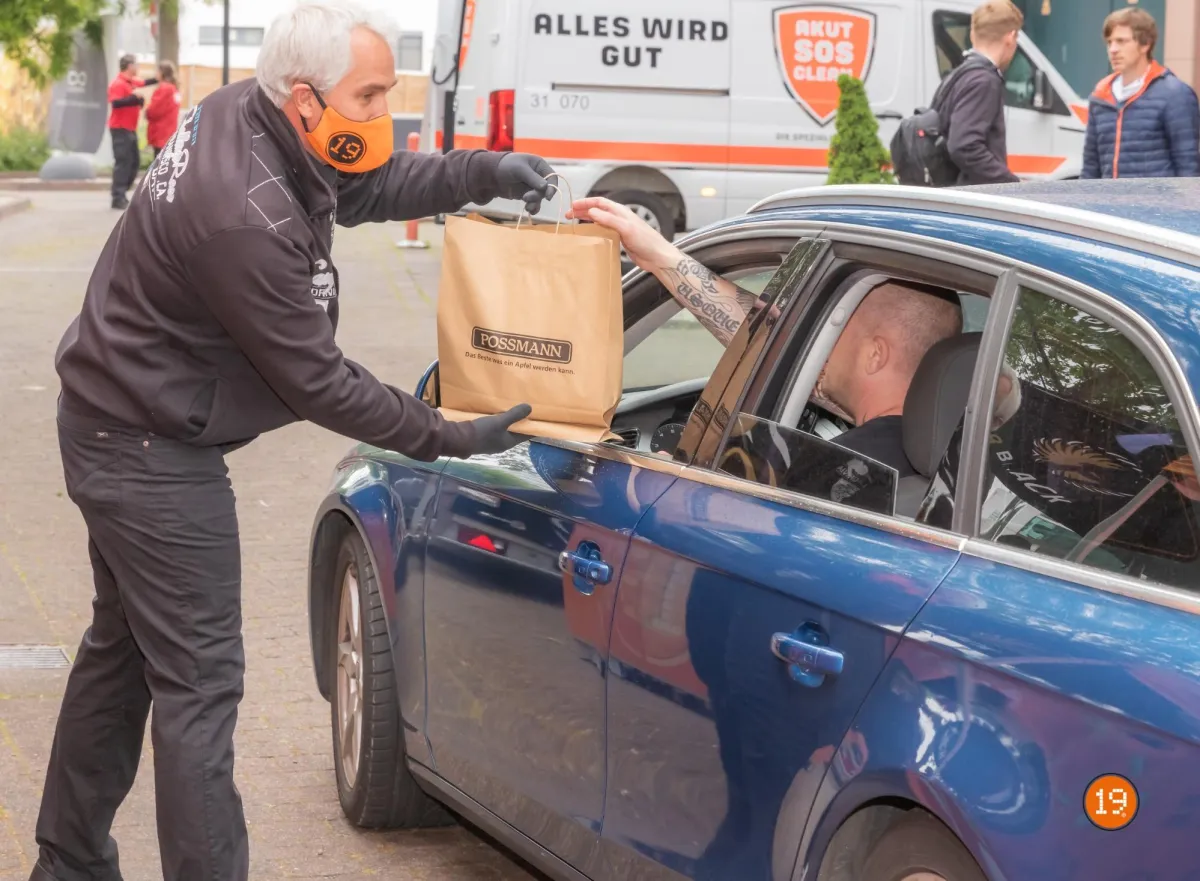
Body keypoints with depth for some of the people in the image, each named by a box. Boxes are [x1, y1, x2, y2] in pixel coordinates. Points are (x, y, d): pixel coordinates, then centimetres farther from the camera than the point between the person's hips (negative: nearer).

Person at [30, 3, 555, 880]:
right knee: (198, 681, -6)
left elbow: (370, 186, 12)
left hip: (111, 423, 11)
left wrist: (483, 173, -2)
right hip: (150, 455, -11)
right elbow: (315, 381, -22)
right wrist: (444, 438, -13)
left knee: (123, 650, 21)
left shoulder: (244, 115, -4)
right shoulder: (245, 217, -32)